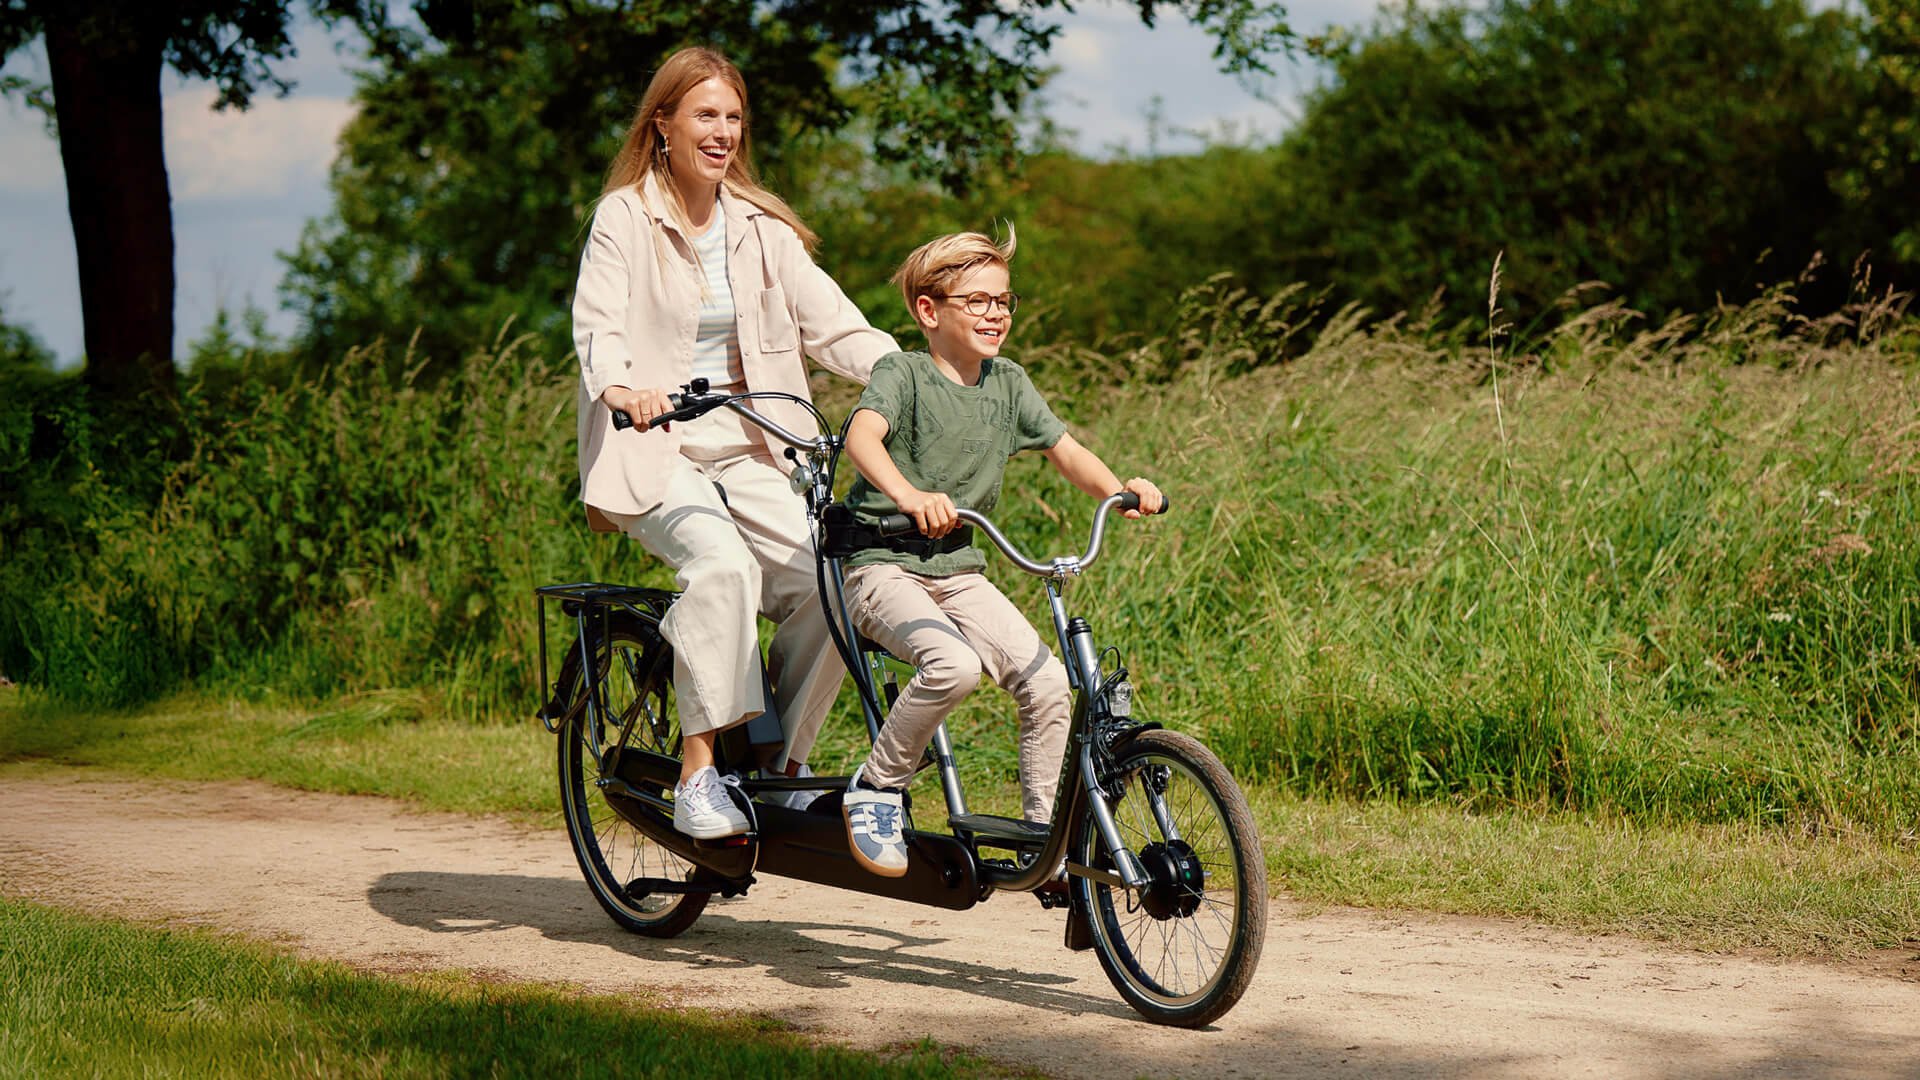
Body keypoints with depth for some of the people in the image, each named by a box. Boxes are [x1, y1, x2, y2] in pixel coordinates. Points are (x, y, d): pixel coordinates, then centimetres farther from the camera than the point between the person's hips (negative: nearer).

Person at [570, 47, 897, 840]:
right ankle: (699, 774, -27)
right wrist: (623, 387, -37)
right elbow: (598, 325, -14)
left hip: (748, 447, 5)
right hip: (654, 449, -5)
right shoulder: (624, 217, -1)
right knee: (721, 564, -33)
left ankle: (781, 758, -1)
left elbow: (827, 319, 5)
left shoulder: (761, 226, 13)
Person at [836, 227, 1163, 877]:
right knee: (955, 665, -32)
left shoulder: (1008, 385, 9)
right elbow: (863, 434, -30)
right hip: (881, 564, -6)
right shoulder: (903, 375, -11)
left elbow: (1065, 451, 6)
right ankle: (874, 789, -12)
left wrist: (1119, 489, -16)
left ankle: (1044, 832, 1)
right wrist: (908, 495, -50)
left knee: (1046, 680, -12)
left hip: (958, 572, 6)